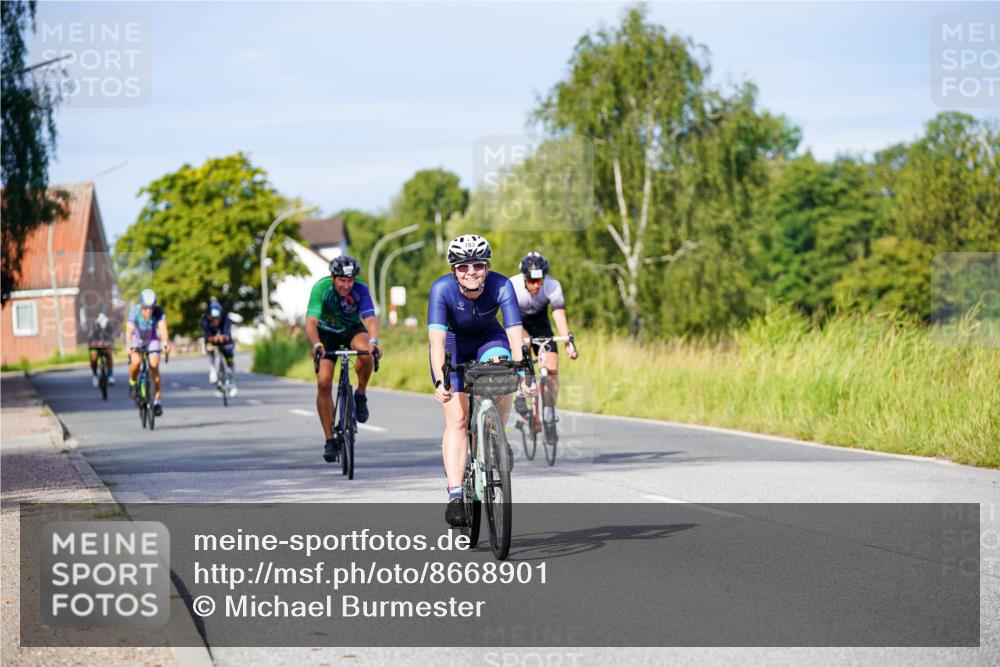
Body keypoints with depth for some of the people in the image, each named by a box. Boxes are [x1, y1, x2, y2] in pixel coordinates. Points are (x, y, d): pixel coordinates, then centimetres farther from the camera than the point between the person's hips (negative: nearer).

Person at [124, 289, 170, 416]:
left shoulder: (159, 313, -29)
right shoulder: (135, 312, -31)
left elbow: (163, 328, -43)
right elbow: (129, 330, -43)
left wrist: (165, 342, -63)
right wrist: (129, 345, -61)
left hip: (152, 339, 1)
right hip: (137, 338, -1)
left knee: (154, 366, -13)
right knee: (136, 361, -28)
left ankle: (157, 400, -2)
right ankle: (132, 382, 3)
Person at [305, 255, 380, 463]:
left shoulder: (360, 290, -26)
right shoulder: (321, 288, -29)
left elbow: (370, 319, -36)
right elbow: (311, 322, -38)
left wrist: (373, 341, -56)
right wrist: (316, 345, -56)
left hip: (352, 329, 0)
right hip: (326, 333, 0)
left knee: (366, 352, -34)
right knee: (324, 383, -15)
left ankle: (360, 395, -8)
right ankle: (330, 440, -6)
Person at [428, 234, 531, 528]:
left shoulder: (501, 286, -28)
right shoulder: (442, 289, -30)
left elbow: (515, 333, -35)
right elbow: (437, 338, -39)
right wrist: (440, 382, -51)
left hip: (489, 341, 1)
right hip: (453, 345, -1)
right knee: (457, 418, -15)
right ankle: (455, 495, -16)